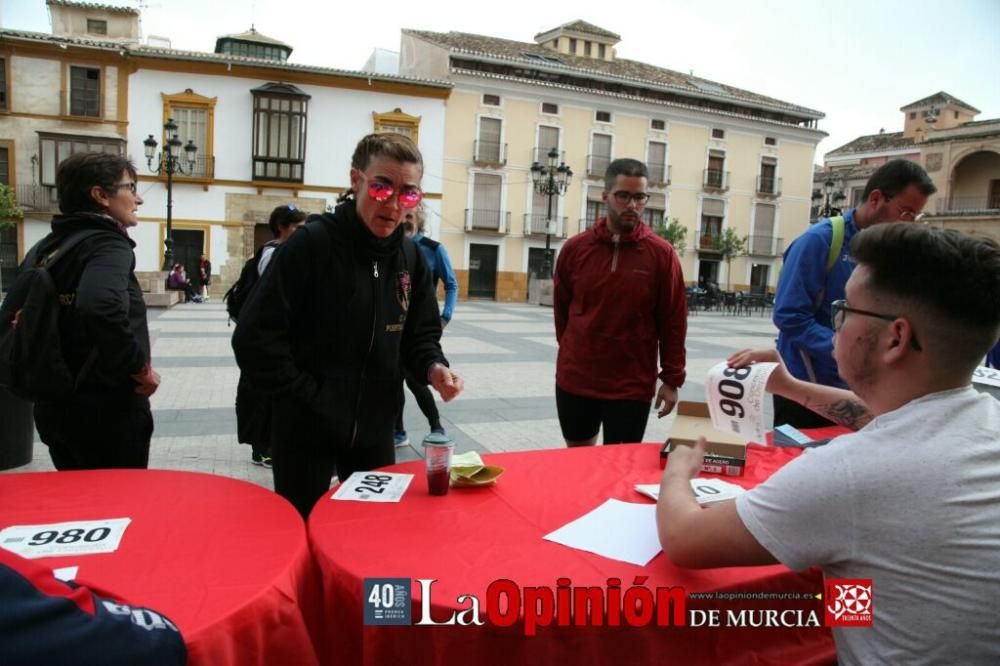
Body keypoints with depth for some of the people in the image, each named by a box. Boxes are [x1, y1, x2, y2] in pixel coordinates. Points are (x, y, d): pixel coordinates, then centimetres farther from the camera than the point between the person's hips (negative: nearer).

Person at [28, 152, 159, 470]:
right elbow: (101, 308, -35)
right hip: (108, 411, -8)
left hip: (54, 406, 8)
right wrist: (142, 370, -24)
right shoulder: (108, 244, -16)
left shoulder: (45, 246, 9)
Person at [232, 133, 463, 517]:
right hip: (306, 429, -4)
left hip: (375, 430, 5)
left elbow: (421, 335, 10)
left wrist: (433, 368, -11)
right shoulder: (312, 243, -16)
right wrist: (309, 399, -16)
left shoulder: (410, 257, 1)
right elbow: (255, 338, -18)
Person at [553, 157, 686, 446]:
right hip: (574, 380, 3)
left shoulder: (662, 254, -5)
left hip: (633, 387, -2)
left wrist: (671, 379, -4)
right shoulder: (575, 248, 0)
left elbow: (673, 322, -3)